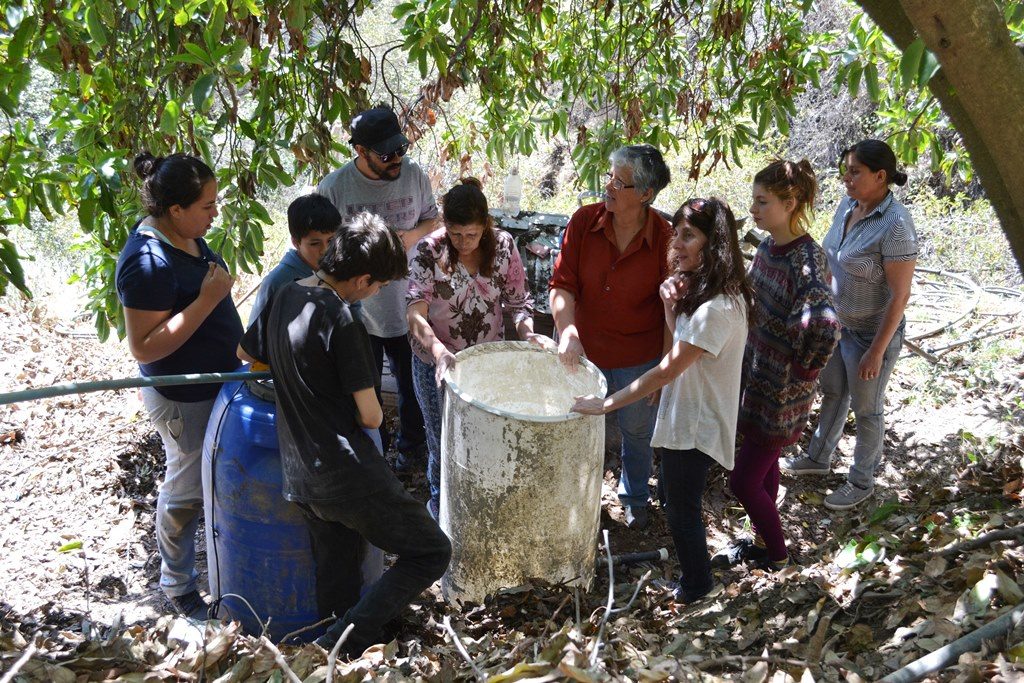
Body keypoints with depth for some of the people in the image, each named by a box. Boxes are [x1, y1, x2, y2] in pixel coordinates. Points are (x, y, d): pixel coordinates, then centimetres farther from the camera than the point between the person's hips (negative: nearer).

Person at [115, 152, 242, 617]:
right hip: (183, 400, -9)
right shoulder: (148, 264, -30)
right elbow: (144, 347, -30)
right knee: (187, 491, 9)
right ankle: (178, 587, 30)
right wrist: (207, 300, -32)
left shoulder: (183, 236, -1)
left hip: (214, 381, 9)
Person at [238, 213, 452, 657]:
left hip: (299, 477, 9)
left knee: (336, 579, 22)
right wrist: (375, 413, 8)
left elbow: (244, 351, 24)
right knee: (431, 552, 2)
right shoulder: (339, 319, -20)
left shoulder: (284, 298, 5)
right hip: (346, 474, -9)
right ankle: (343, 645, -2)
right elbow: (370, 416, -16)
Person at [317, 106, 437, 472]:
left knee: (412, 384, 20)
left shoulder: (415, 175, -10)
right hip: (358, 309, -2)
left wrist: (414, 235, -15)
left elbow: (432, 219, 6)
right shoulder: (334, 187, -18)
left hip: (408, 304, 2)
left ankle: (411, 444, 44)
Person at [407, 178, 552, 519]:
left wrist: (527, 331, -24)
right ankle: (440, 502, 41)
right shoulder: (428, 252, -20)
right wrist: (439, 351, -45)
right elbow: (416, 315, -28)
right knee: (443, 440, 13)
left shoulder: (504, 246, -11)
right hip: (437, 363, -2)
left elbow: (517, 301, -3)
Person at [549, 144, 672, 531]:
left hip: (640, 358, -1)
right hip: (585, 350, 1)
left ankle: (635, 497, 47)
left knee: (637, 431, 20)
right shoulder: (584, 222, -14)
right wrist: (567, 331, -29)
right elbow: (562, 284, -13)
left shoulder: (663, 239, -17)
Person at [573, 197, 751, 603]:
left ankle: (696, 584, 34)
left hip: (695, 428, -9)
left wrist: (605, 405, -23)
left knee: (682, 509, 10)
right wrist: (671, 308, -8)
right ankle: (693, 571, 46)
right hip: (685, 417, 9)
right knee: (673, 498, 24)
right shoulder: (699, 291, 2)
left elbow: (666, 371, -27)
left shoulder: (717, 309, -29)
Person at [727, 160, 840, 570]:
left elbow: (824, 327, -42)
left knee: (744, 482, 3)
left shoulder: (805, 260, -27)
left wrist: (804, 371, -26)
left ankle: (776, 555, 27)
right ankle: (762, 540, 44)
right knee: (764, 467, 24)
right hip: (756, 375, 8)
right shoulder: (768, 247, 0)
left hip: (781, 392, -8)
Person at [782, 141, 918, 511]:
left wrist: (876, 352, -21)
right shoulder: (847, 206, -4)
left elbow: (900, 296, -24)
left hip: (872, 332, -7)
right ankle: (818, 457, 46)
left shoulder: (895, 225, -27)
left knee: (866, 410, 12)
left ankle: (862, 482, 32)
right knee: (832, 393, 25)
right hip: (837, 323, 7)